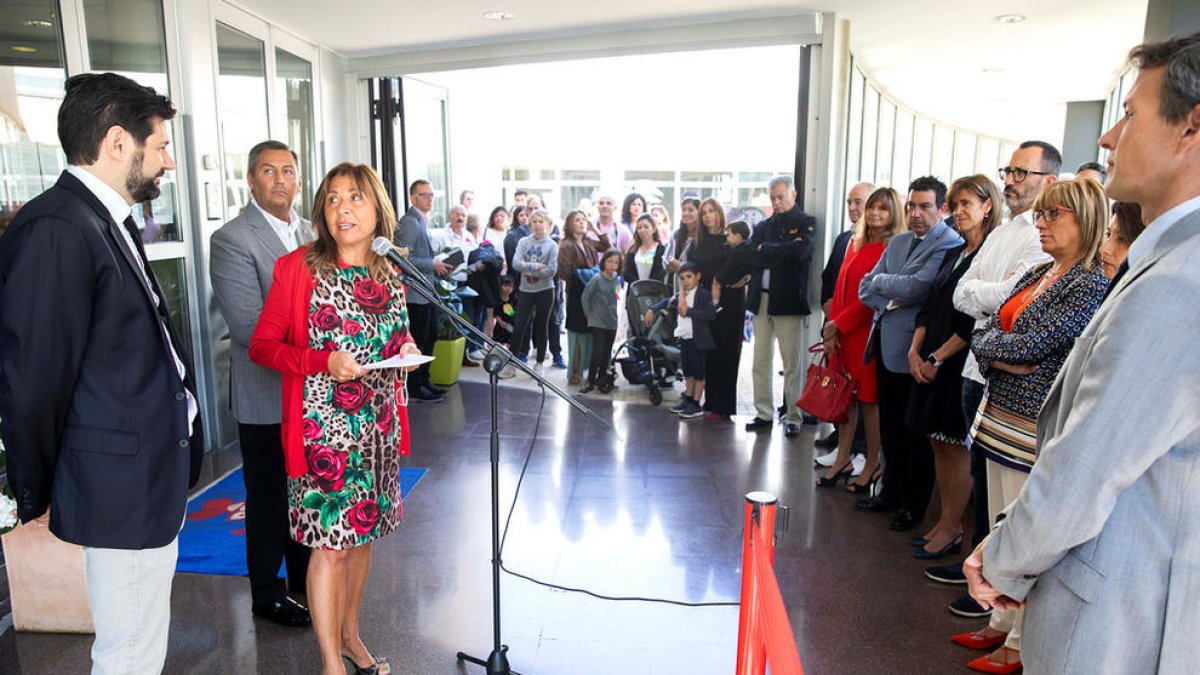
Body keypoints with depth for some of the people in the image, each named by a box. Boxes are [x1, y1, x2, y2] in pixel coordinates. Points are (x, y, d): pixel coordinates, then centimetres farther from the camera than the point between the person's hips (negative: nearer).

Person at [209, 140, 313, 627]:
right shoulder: (231, 240, -13)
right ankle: (267, 595, 29)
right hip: (266, 395, -6)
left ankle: (304, 577, 37)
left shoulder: (310, 233, 9)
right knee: (268, 497, 10)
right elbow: (251, 327, -20)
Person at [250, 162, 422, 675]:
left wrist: (407, 348, -3)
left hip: (378, 424, 5)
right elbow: (262, 346, -7)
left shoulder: (390, 272, 7)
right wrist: (324, 361, -21)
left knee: (363, 532, 16)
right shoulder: (298, 268, -9)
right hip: (322, 427, -5)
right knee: (330, 544, 2)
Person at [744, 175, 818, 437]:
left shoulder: (806, 223, 3)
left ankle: (793, 418, 9)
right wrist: (782, 252, -7)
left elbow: (799, 251, -15)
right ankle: (764, 413, 17)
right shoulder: (763, 226, 17)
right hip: (761, 299, 5)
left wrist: (765, 249, -5)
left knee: (792, 364, -1)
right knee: (761, 362, 8)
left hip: (788, 301, -4)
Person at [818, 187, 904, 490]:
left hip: (869, 332, -6)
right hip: (841, 333, 6)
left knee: (869, 398, 3)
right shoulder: (855, 243, 13)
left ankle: (872, 464, 17)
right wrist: (831, 329, 2)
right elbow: (840, 287, 11)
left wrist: (837, 325, -11)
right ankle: (843, 459, 20)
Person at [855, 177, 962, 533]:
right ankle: (892, 489, 30)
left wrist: (881, 281, -4)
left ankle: (914, 504, 20)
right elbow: (865, 287, 11)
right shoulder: (898, 242, 14)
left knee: (915, 429, 5)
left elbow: (916, 287, -23)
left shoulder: (950, 245, -11)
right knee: (889, 423, 16)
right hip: (886, 343, 7)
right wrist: (891, 300, -9)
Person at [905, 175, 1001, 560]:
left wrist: (938, 358, -13)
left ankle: (951, 529, 12)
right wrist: (915, 351, 2)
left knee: (957, 446, 1)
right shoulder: (953, 254, 16)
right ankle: (947, 523, 22)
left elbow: (977, 319, -16)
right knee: (939, 442, 11)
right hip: (931, 361, 8)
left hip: (962, 362, -8)